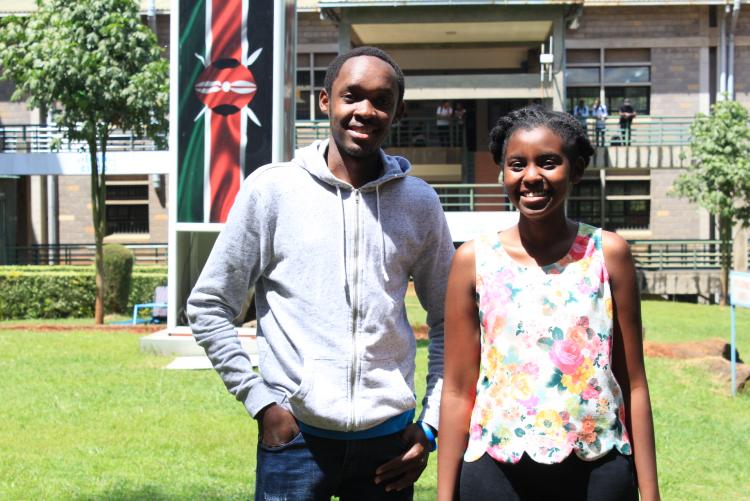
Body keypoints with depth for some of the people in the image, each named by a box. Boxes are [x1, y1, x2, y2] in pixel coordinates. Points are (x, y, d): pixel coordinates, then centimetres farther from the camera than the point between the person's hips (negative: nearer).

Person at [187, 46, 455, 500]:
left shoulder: (420, 202, 3)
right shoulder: (273, 188, -3)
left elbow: (447, 321, 11)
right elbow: (209, 306, 1)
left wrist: (431, 425, 5)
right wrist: (260, 401, -5)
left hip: (389, 440, 2)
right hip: (295, 435, -2)